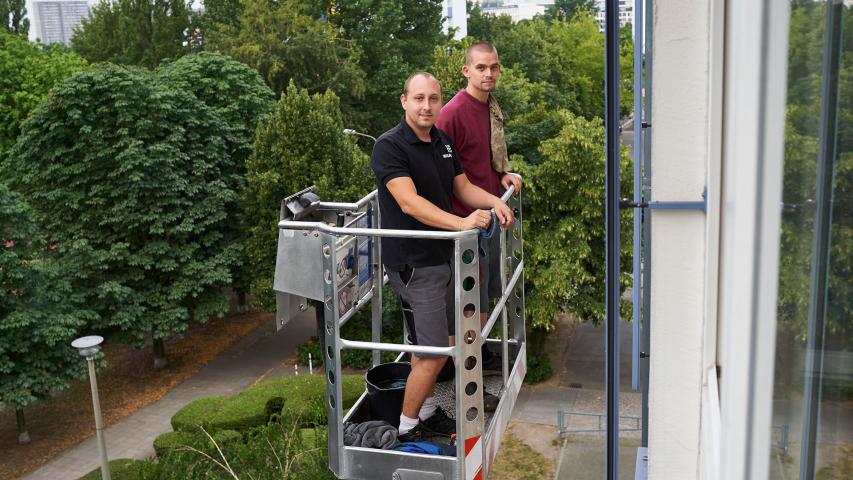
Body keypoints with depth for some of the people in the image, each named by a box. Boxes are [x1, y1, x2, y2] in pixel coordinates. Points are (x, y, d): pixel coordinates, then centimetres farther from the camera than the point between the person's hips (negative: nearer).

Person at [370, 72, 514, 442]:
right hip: (414, 263, -8)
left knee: (427, 344, 19)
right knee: (434, 351, -6)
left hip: (442, 255, 8)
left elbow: (463, 187, 16)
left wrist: (494, 202, -5)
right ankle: (406, 429, 10)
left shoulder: (443, 142, 10)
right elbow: (409, 203, -29)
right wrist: (461, 222, -40)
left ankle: (427, 412, 34)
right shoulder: (390, 146, -17)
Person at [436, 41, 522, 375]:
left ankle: (481, 356, 35)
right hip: (466, 219, -9)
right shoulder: (454, 112, -18)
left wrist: (504, 175, 6)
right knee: (474, 302, 1)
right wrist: (466, 220, -20)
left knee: (487, 292, 19)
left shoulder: (491, 106, 9)